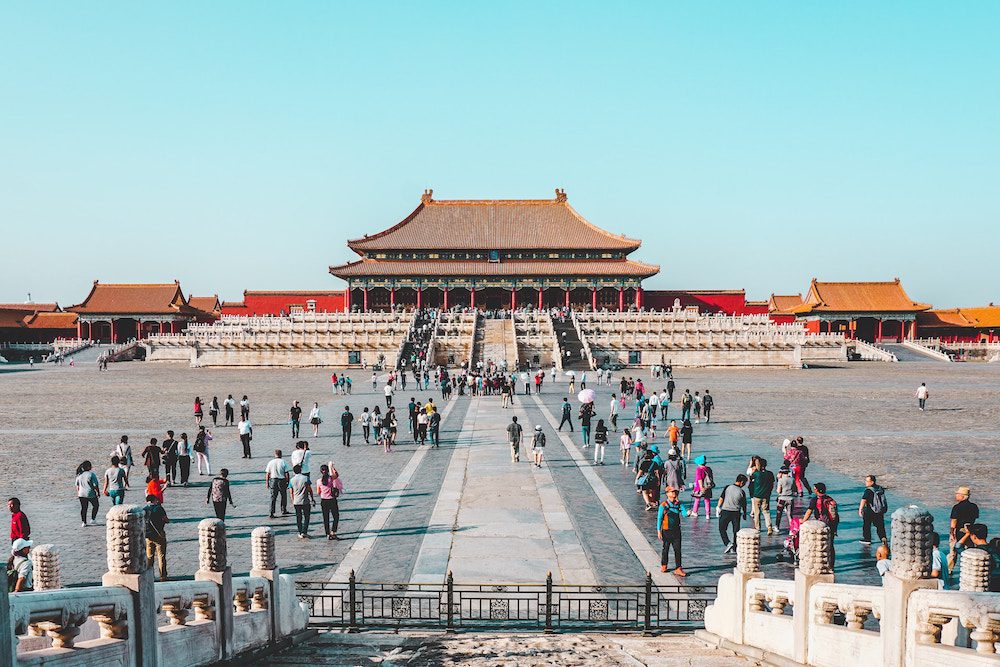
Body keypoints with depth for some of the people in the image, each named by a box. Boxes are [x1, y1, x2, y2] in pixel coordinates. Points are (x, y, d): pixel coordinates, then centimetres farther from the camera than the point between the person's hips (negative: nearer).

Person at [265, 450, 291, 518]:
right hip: (282, 480, -2)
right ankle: (283, 511, 21)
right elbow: (286, 474, -7)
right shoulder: (283, 462, -5)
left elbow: (267, 474, 0)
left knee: (273, 497, 6)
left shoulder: (270, 462, 0)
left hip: (273, 480, 2)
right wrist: (288, 482, 1)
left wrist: (267, 482, 9)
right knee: (284, 496, 14)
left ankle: (272, 513, 1)